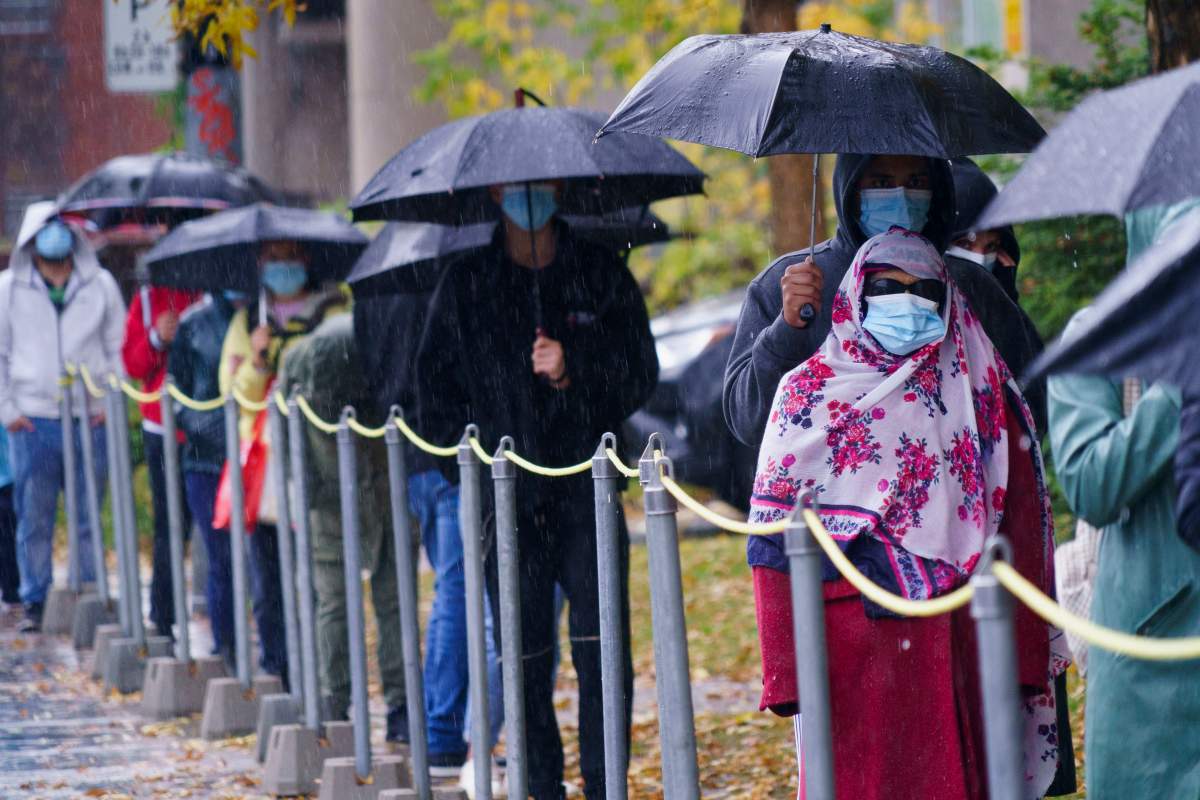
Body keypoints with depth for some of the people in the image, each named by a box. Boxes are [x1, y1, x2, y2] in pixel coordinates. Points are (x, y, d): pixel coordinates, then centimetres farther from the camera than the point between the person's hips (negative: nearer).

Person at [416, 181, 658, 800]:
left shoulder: (602, 275, 9)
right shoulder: (465, 285, 9)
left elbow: (641, 373, 5)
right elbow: (436, 389, 12)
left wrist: (574, 372, -11)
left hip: (587, 492, -1)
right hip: (507, 499, 1)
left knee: (602, 652, -10)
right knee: (525, 663, 0)